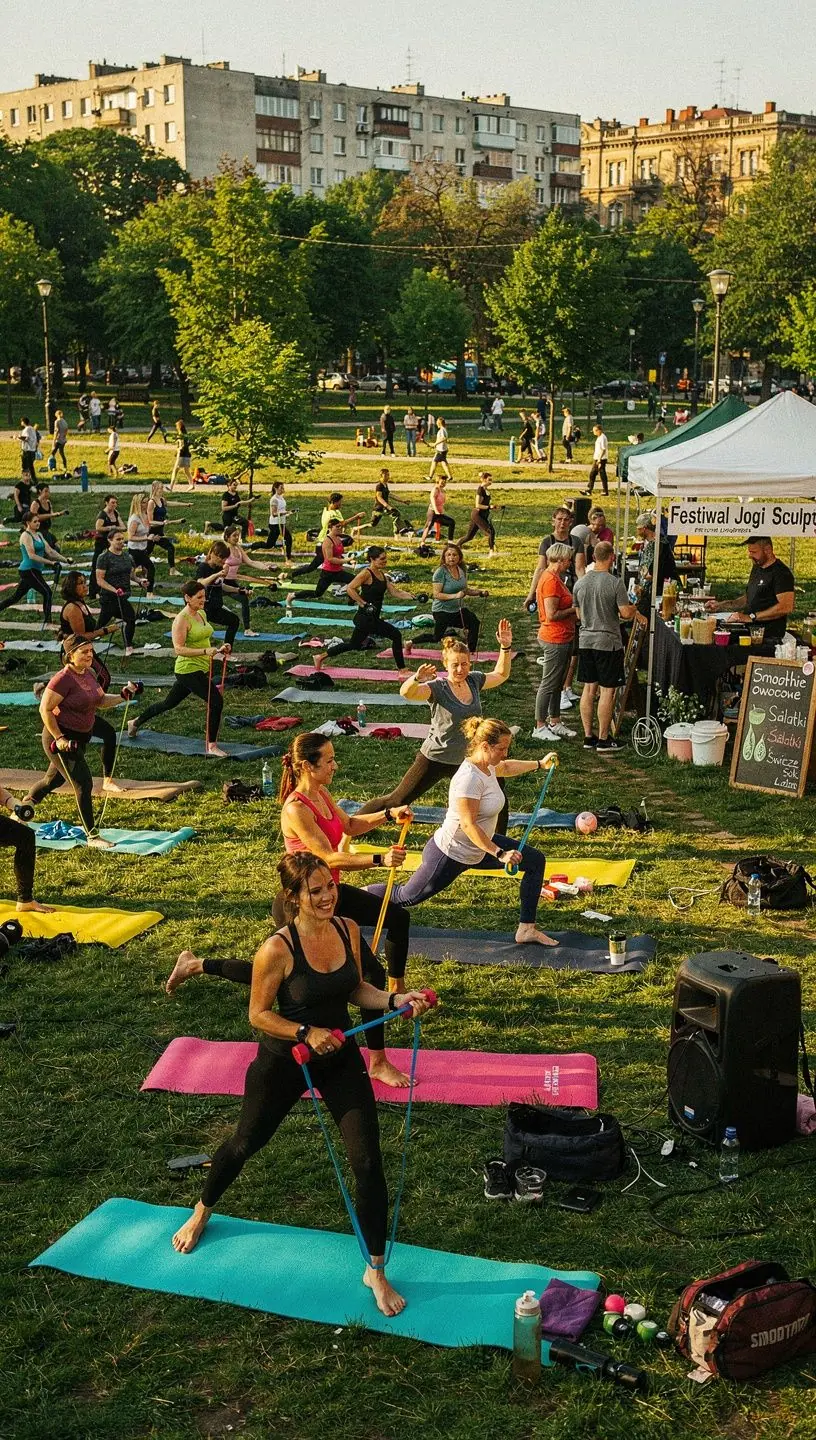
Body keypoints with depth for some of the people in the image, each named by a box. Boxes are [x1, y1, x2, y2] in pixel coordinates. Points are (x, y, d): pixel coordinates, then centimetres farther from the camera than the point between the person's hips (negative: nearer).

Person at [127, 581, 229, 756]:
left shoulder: (202, 614, 10)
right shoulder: (181, 620, -16)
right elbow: (179, 649, -22)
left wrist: (217, 650, 8)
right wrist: (205, 651, -31)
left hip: (201, 669, 9)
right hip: (189, 669, -9)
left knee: (169, 702, 21)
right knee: (216, 701, -16)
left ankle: (135, 722, 39)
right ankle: (211, 746, -6)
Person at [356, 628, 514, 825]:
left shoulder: (474, 680, -1)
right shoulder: (437, 687, -19)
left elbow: (500, 675, 18)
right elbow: (406, 692, -37)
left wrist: (506, 648, 4)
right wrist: (417, 679, -58)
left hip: (465, 761, 5)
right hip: (435, 759, -5)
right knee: (398, 800, 2)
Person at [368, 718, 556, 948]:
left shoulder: (486, 766, -2)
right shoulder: (470, 778, -31)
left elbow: (505, 767, 25)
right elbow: (468, 824, -33)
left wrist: (539, 764, 24)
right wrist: (499, 853, -33)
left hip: (478, 848, 10)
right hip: (450, 854, -10)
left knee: (535, 861, 5)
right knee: (406, 897, 5)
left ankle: (527, 929, 10)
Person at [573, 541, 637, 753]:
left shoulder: (580, 583, 2)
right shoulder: (615, 583, -15)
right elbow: (626, 614, -14)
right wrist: (633, 608, 7)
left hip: (585, 640, 6)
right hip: (608, 642, -6)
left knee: (589, 688, 12)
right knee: (607, 691, 1)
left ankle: (588, 737, 16)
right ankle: (603, 740, 5)